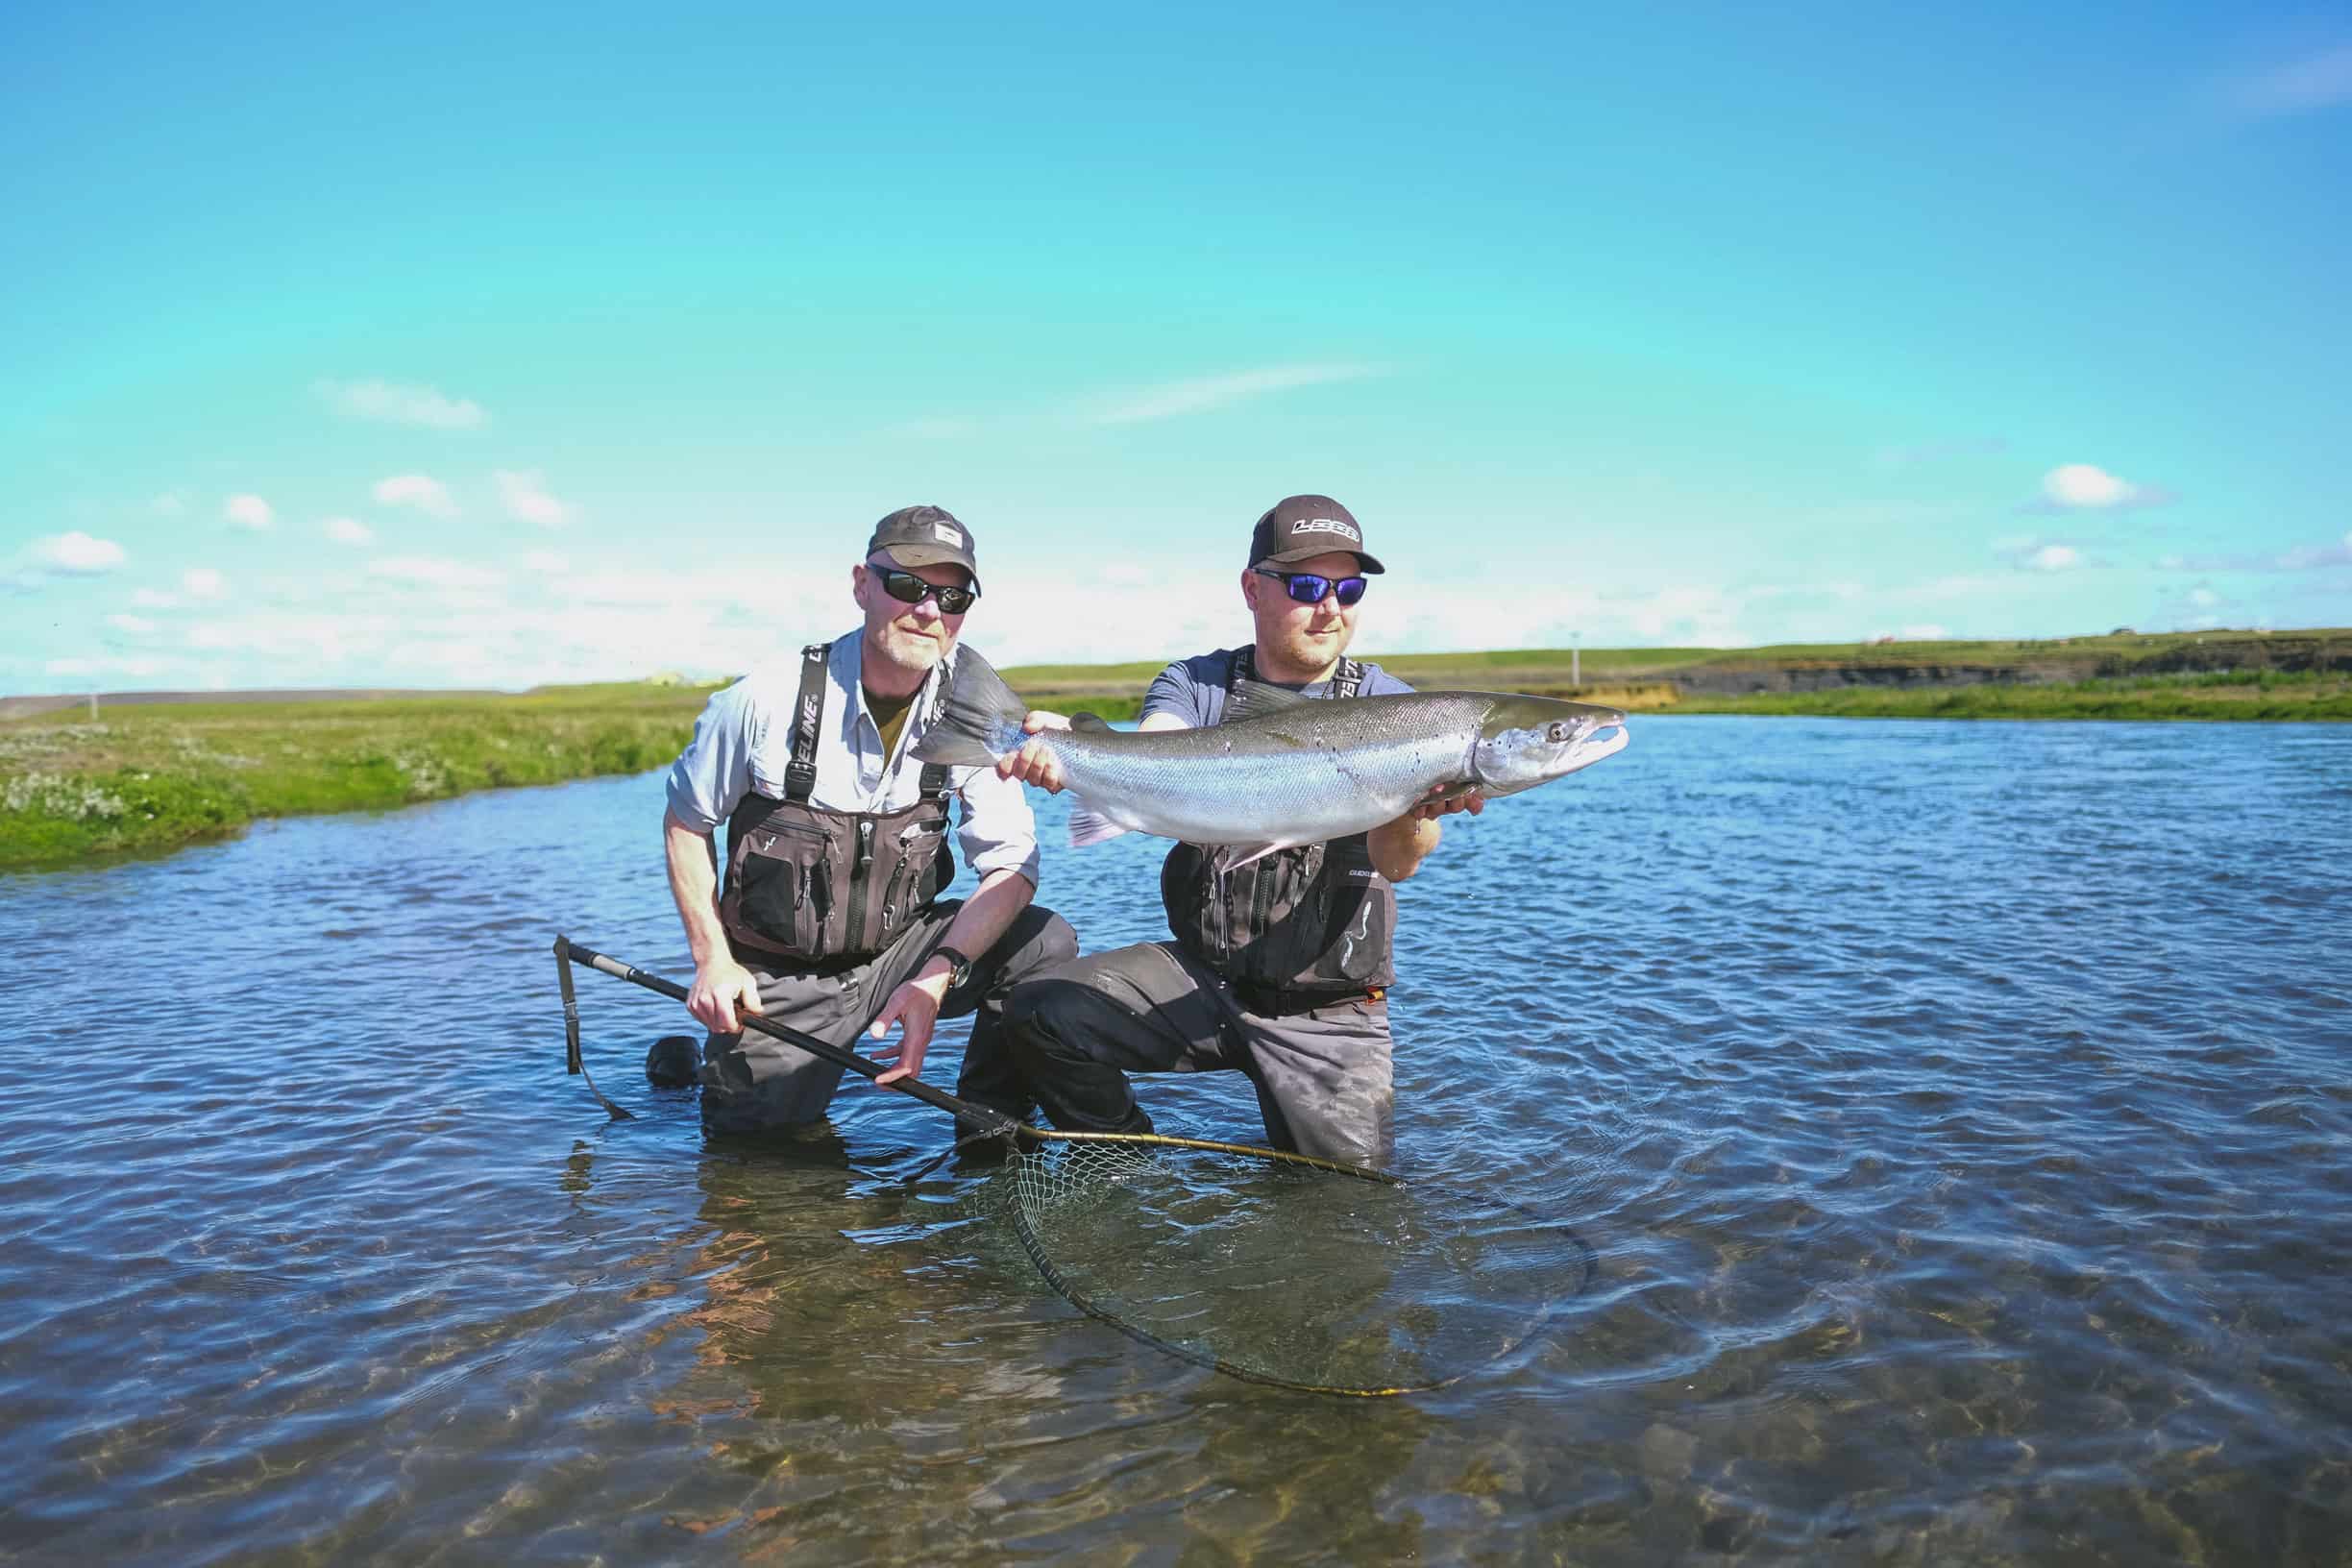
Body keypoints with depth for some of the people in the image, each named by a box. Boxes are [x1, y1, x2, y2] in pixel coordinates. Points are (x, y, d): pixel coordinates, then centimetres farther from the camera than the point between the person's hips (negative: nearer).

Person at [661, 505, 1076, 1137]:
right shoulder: (766, 702, -16)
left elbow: (1011, 864, -12)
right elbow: (686, 821, 0)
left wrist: (936, 977, -27)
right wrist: (713, 960, -8)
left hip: (900, 950, 2)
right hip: (777, 978, -1)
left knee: (1045, 942, -20)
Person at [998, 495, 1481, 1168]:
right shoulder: (1196, 684, 2)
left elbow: (1397, 861, -19)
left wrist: (1415, 813, -44)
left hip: (1327, 1013, -1)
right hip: (1201, 973, 1)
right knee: (1040, 1014, -19)